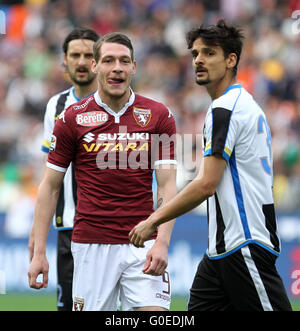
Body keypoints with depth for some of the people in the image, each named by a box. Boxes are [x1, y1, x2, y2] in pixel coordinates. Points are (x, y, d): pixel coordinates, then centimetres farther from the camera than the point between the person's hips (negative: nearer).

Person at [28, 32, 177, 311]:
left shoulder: (159, 116, 3)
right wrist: (39, 252, 0)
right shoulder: (72, 118, 2)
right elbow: (50, 186, 6)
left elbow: (167, 184, -1)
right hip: (91, 244, 0)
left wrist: (162, 242, -15)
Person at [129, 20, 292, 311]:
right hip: (222, 248, 10)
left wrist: (154, 220, -10)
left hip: (243, 244, -10)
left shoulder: (224, 109, -13)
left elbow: (206, 184, -18)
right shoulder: (245, 104, 18)